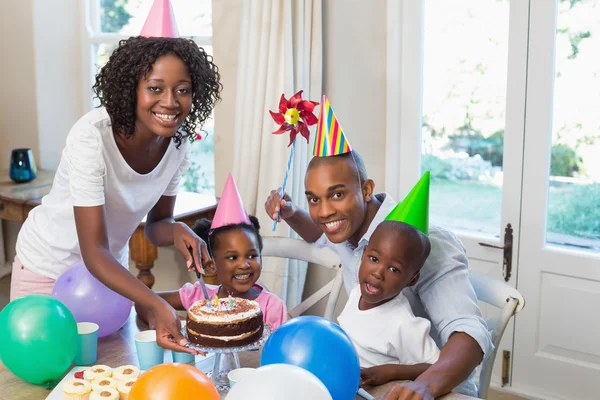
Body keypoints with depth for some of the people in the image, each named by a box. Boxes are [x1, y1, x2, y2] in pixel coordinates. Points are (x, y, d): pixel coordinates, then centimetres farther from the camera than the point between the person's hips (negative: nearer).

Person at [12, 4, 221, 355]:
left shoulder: (178, 142, -15)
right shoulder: (92, 137, -32)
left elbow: (156, 223, -3)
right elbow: (94, 252, -34)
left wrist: (178, 231, -26)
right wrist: (158, 306, -47)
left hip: (111, 263, 5)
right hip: (49, 266, -5)